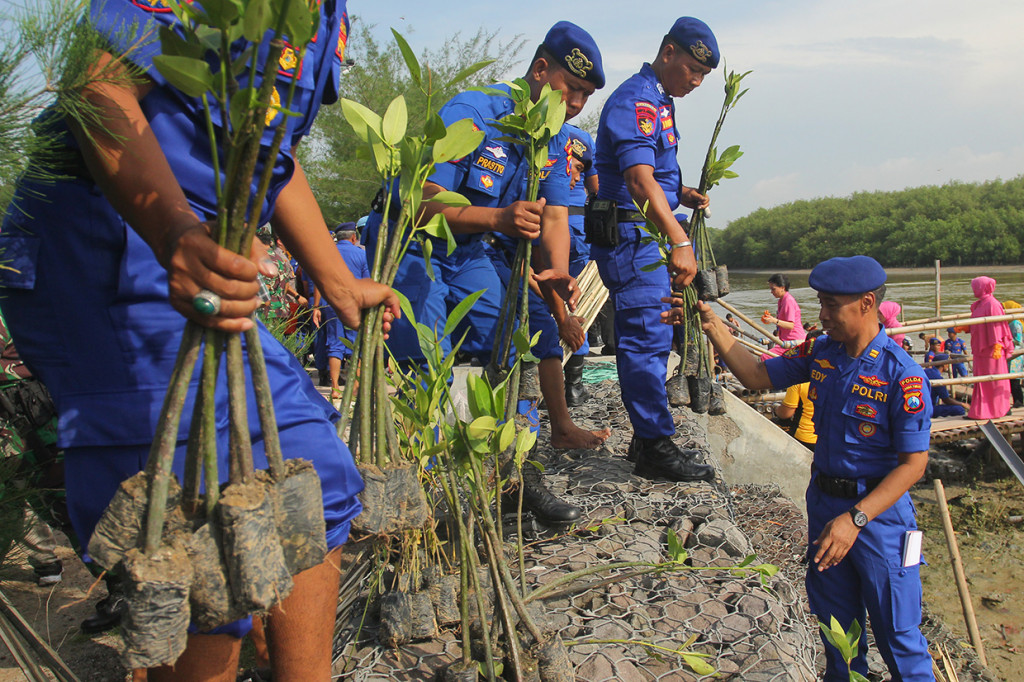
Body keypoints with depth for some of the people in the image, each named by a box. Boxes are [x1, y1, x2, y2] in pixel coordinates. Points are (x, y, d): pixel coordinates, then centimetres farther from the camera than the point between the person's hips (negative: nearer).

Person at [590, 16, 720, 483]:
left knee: (648, 337, 14)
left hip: (647, 238, 11)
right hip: (630, 235, -11)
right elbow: (639, 181, -29)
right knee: (648, 336, -11)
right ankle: (655, 447, -6)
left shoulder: (658, 103, 20)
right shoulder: (636, 100, -14)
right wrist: (679, 242, -37)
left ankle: (647, 438, 23)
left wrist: (682, 194, 16)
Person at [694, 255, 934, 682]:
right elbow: (757, 377, 8)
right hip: (823, 501, 6)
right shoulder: (821, 352, 0)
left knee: (896, 632, 4)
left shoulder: (902, 375, -20)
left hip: (877, 508, -6)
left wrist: (855, 518, -25)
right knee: (835, 620, 20)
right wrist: (713, 326, -3)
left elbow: (913, 463, -19)